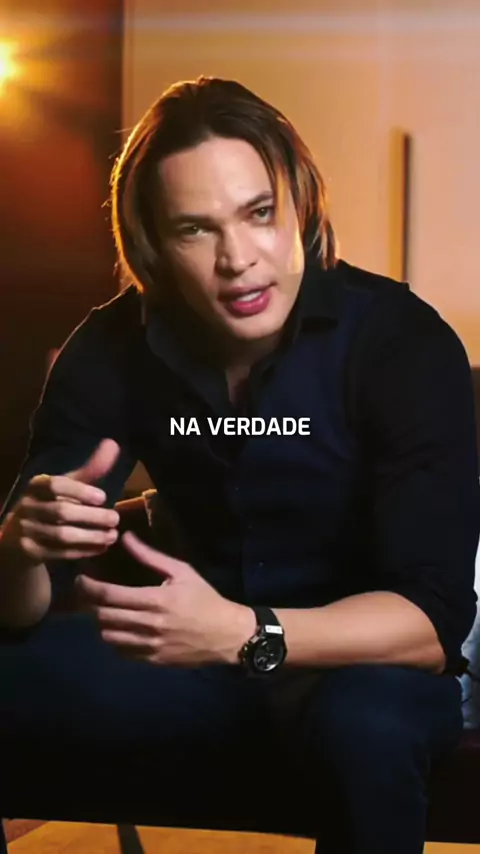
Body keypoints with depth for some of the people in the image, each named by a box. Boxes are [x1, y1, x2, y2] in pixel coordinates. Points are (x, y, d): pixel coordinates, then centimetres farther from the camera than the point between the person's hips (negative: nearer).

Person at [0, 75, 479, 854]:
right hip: (209, 656, 4)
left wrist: (245, 633, -40)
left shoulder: (403, 345, -20)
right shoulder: (112, 349, -9)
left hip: (369, 661, -3)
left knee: (363, 723, -37)